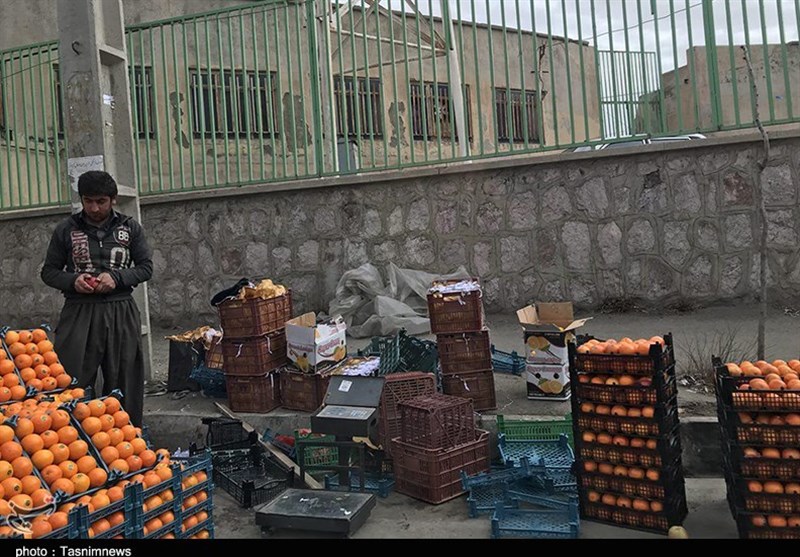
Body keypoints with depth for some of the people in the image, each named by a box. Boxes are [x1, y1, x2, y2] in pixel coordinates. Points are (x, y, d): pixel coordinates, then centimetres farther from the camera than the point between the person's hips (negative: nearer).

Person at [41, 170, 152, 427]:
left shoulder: (130, 228, 6)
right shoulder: (66, 230, 6)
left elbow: (146, 267, 7)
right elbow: (49, 272, 11)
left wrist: (116, 277, -10)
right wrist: (73, 281, -10)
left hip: (121, 313, 1)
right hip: (79, 313, 0)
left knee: (124, 384, 7)